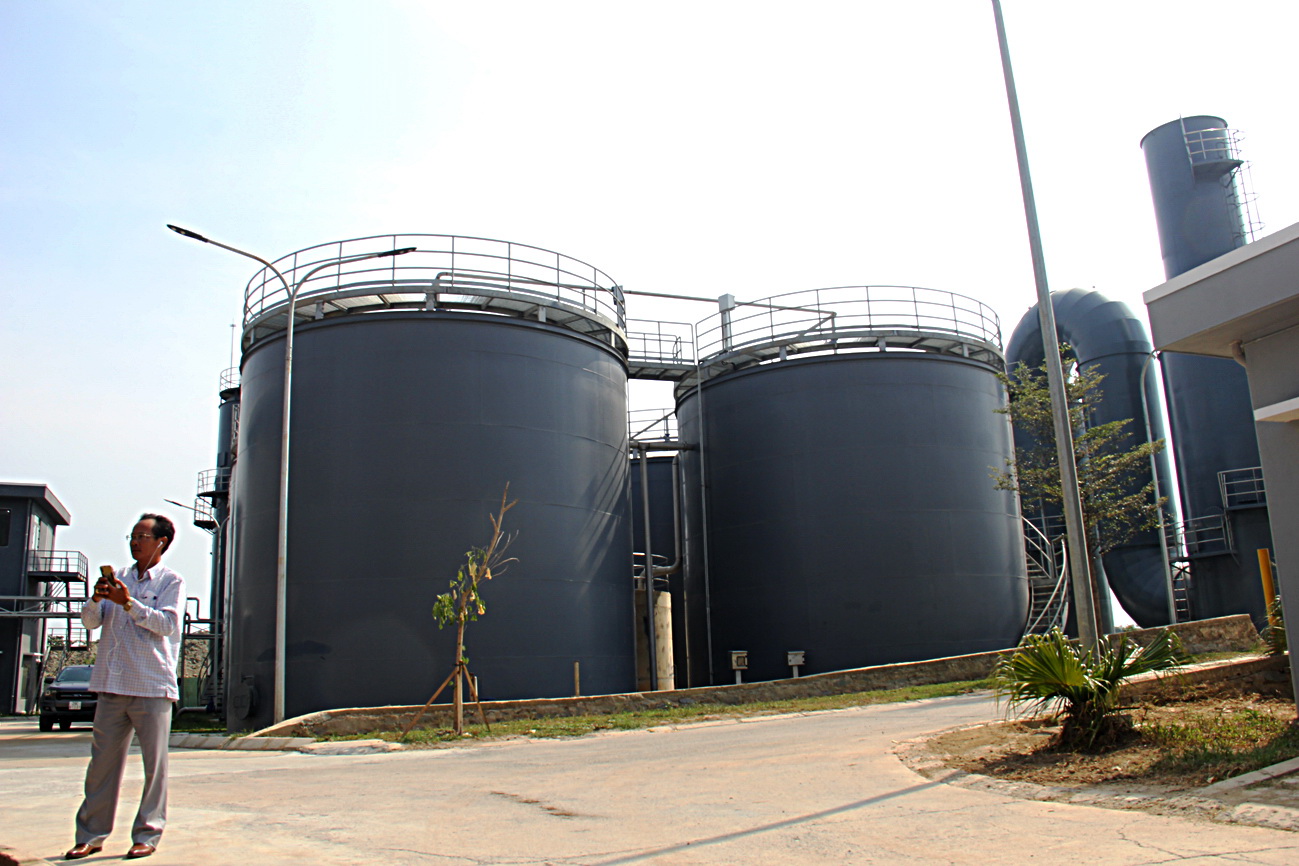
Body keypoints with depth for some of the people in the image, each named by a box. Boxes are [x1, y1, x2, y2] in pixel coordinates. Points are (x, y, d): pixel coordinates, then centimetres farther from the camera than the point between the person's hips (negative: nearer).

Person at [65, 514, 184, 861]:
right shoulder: (119, 578, 17)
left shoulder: (171, 582, 2)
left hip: (152, 687, -4)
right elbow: (90, 620, 10)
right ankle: (91, 835, 16)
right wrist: (97, 598, -10)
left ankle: (147, 835, 8)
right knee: (102, 760, 7)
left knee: (154, 763, 0)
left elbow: (167, 623, -11)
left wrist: (128, 603, -19)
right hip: (112, 685, 5)